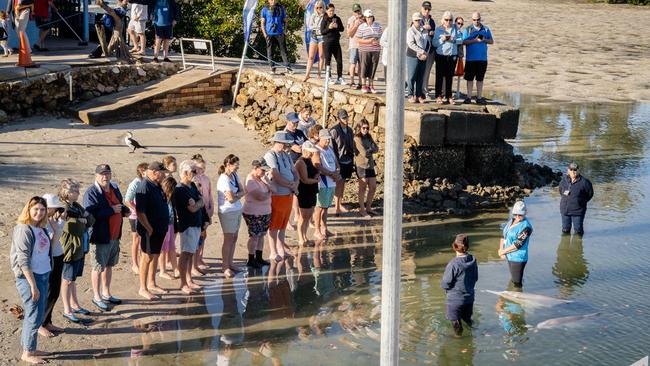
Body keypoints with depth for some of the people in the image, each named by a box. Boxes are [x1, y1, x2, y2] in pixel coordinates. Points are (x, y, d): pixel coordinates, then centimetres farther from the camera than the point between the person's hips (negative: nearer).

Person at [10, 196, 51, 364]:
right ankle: (27, 353, 10)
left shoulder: (40, 228, 9)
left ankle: (30, 348, 25)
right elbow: (23, 260, -19)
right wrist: (33, 285, -20)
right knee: (34, 317, -2)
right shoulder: (23, 229, -15)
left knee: (38, 315, 13)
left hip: (43, 276, 8)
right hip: (29, 278, -8)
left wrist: (43, 281, 10)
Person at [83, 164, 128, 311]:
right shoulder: (91, 193, -16)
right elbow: (90, 213, -28)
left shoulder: (115, 188, 9)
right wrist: (112, 210, -25)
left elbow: (120, 205, 23)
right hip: (100, 237, -8)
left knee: (109, 266, 19)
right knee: (99, 267, 5)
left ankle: (106, 293, 33)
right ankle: (96, 297, 17)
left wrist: (124, 210, -1)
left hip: (115, 235, 8)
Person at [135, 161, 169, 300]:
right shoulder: (145, 187, -20)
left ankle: (151, 284, 30)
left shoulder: (157, 186, 9)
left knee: (155, 255, 17)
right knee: (147, 257, -1)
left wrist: (164, 226, 15)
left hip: (160, 228, 9)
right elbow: (140, 212, -24)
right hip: (150, 230, -9)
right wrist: (149, 229, -20)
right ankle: (143, 289, 7)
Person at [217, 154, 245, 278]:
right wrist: (239, 195, -3)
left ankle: (230, 264, 22)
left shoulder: (235, 175, 7)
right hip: (228, 212, -8)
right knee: (228, 239, -1)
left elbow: (242, 191, 6)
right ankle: (225, 267, 8)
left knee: (234, 238, 12)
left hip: (237, 210, 8)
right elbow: (231, 199, -21)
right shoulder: (224, 179, -19)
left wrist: (235, 195, -14)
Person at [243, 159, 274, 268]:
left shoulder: (262, 177, 8)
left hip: (265, 212, 8)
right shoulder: (251, 181, -19)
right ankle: (251, 260, 9)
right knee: (254, 236, -1)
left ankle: (259, 258, 23)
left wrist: (266, 180, -10)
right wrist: (269, 193, -7)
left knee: (261, 235, 13)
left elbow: (273, 189, 5)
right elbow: (260, 197, -25)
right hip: (253, 214, -8)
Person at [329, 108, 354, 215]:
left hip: (348, 161, 6)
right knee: (338, 183, -4)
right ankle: (337, 207, -2)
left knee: (343, 182, 13)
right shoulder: (334, 130, -11)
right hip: (339, 161, -6)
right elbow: (331, 147, -12)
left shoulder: (349, 130, 10)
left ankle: (340, 204, 24)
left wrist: (352, 160, 15)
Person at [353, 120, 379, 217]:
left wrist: (369, 150, -12)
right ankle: (362, 209, 12)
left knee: (373, 187, 8)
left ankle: (368, 208, 21)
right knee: (363, 188, 2)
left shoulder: (369, 137, 13)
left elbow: (376, 149, 4)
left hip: (370, 165, 7)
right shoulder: (357, 139, -10)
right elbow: (364, 153, -17)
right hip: (362, 166, -7)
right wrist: (371, 149, 0)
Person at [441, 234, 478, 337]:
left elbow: (445, 284, -19)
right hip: (469, 297, 6)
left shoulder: (453, 264, -26)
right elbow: (475, 278, 7)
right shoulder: (473, 260, -7)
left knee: (456, 321, 9)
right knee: (467, 319, 23)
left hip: (455, 299, -6)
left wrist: (444, 286, 4)